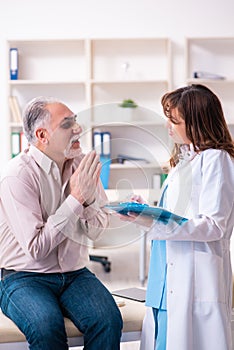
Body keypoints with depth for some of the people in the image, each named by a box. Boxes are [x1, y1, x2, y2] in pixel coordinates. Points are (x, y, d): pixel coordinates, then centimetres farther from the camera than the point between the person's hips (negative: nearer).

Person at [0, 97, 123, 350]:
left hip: (75, 274, 4)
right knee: (47, 325, -33)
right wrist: (76, 198, -21)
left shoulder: (82, 165, 3)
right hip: (25, 278, -4)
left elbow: (95, 231, 5)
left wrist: (89, 196, -16)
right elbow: (36, 248, -20)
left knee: (108, 319, -24)